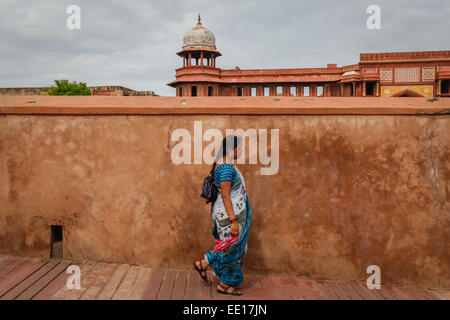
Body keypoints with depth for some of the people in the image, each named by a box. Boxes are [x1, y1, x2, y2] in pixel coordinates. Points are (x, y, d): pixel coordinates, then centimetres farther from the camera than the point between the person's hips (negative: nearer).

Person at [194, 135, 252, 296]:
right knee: (231, 248, 3)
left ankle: (225, 285, 24)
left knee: (234, 249, 16)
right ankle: (202, 264, 19)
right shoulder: (226, 167, -20)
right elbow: (225, 196, -24)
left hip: (233, 213, 10)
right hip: (229, 214, -10)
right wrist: (233, 220, -24)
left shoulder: (228, 165, 11)